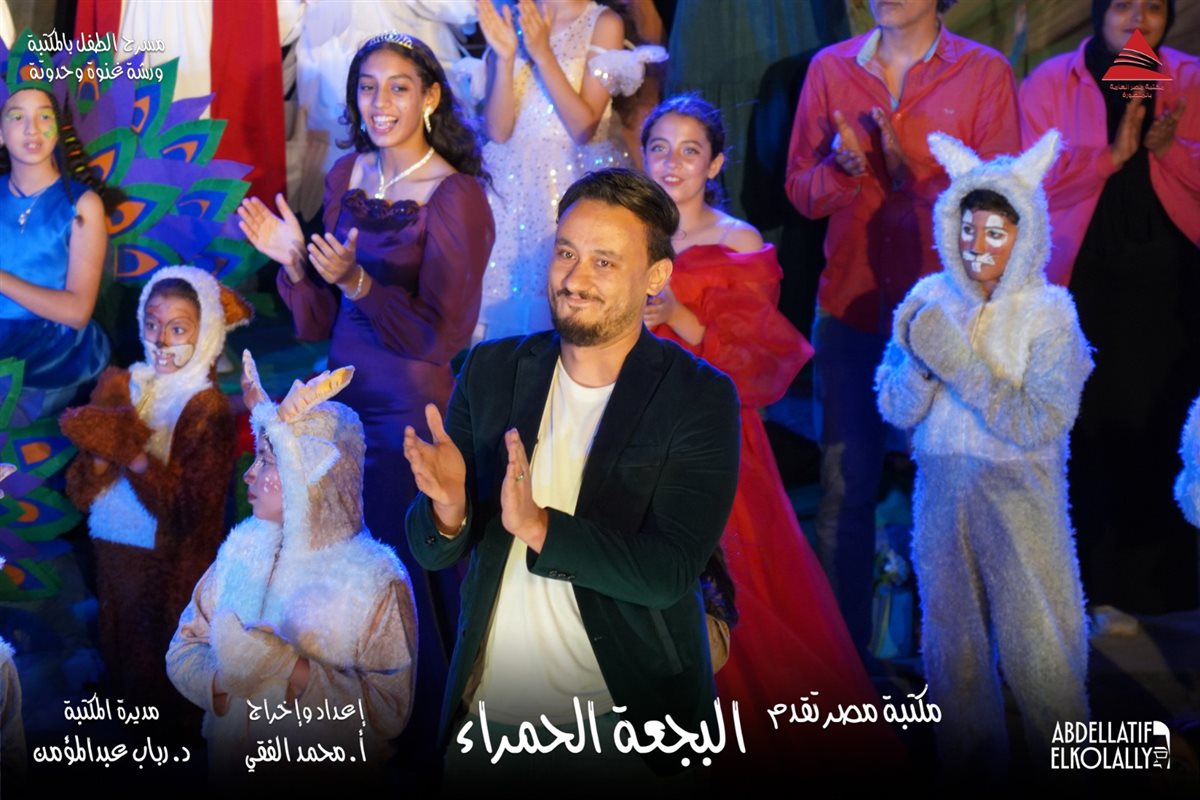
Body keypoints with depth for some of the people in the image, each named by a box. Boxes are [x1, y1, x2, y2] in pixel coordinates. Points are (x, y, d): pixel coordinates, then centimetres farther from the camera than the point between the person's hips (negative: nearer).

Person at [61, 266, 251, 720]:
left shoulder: (207, 409, -14)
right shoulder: (119, 387, 0)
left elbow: (191, 513, -22)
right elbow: (80, 492, -1)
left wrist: (133, 455, -27)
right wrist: (102, 454, -20)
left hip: (170, 569, -5)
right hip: (112, 550, 5)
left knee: (165, 675, 10)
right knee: (120, 659, 20)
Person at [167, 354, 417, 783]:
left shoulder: (373, 579, -17)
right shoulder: (243, 547, -1)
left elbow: (390, 710, -21)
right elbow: (184, 648, 2)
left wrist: (297, 672, -28)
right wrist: (221, 684, -18)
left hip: (327, 772, -4)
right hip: (230, 763, 4)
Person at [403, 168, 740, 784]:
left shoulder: (701, 398, -10)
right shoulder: (491, 371, 0)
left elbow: (669, 573, -19)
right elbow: (433, 552, 1)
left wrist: (538, 526, -31)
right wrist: (448, 513, -21)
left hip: (621, 721, -3)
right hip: (483, 712, 3)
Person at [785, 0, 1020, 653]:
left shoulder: (984, 73, -1)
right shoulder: (830, 68, 8)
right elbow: (801, 189, 7)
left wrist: (914, 170, -20)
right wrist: (844, 166, -13)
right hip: (850, 306, 2)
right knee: (845, 484, 6)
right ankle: (843, 645, 17)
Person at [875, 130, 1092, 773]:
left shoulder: (1049, 313, -8)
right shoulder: (931, 299, 0)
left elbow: (1040, 425, -18)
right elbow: (896, 411, -3)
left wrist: (959, 363, -21)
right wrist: (919, 359, -22)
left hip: (1020, 497, -3)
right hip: (942, 491, 3)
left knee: (1040, 644, 2)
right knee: (954, 637, 14)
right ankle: (972, 762, 31)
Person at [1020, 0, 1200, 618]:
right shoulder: (1051, 83, 4)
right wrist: (1112, 153, -15)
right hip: (1083, 283, -2)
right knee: (1085, 432, -5)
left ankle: (1131, 585, 9)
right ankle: (1082, 584, 6)